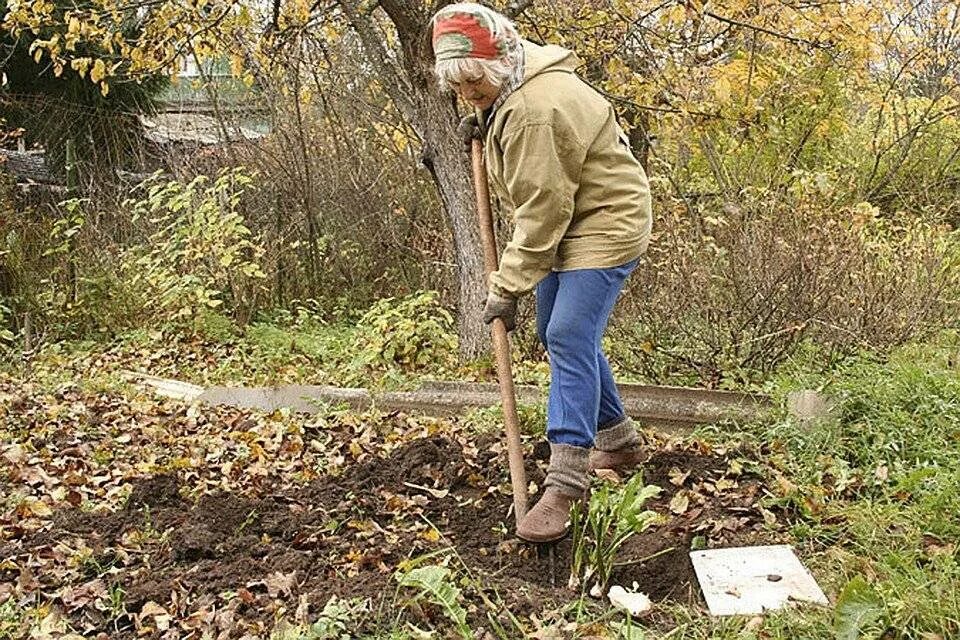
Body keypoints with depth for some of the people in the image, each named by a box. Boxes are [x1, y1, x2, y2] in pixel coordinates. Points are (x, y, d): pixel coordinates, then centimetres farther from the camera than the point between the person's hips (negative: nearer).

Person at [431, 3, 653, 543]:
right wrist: (486, 130, 4)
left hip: (604, 225, -11)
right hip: (568, 224, 11)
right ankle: (620, 440, 31)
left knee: (569, 338, -19)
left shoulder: (535, 111, -29)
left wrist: (508, 287, -22)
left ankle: (566, 484, -16)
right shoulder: (512, 88, 4)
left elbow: (542, 211, -27)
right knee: (558, 334, 15)